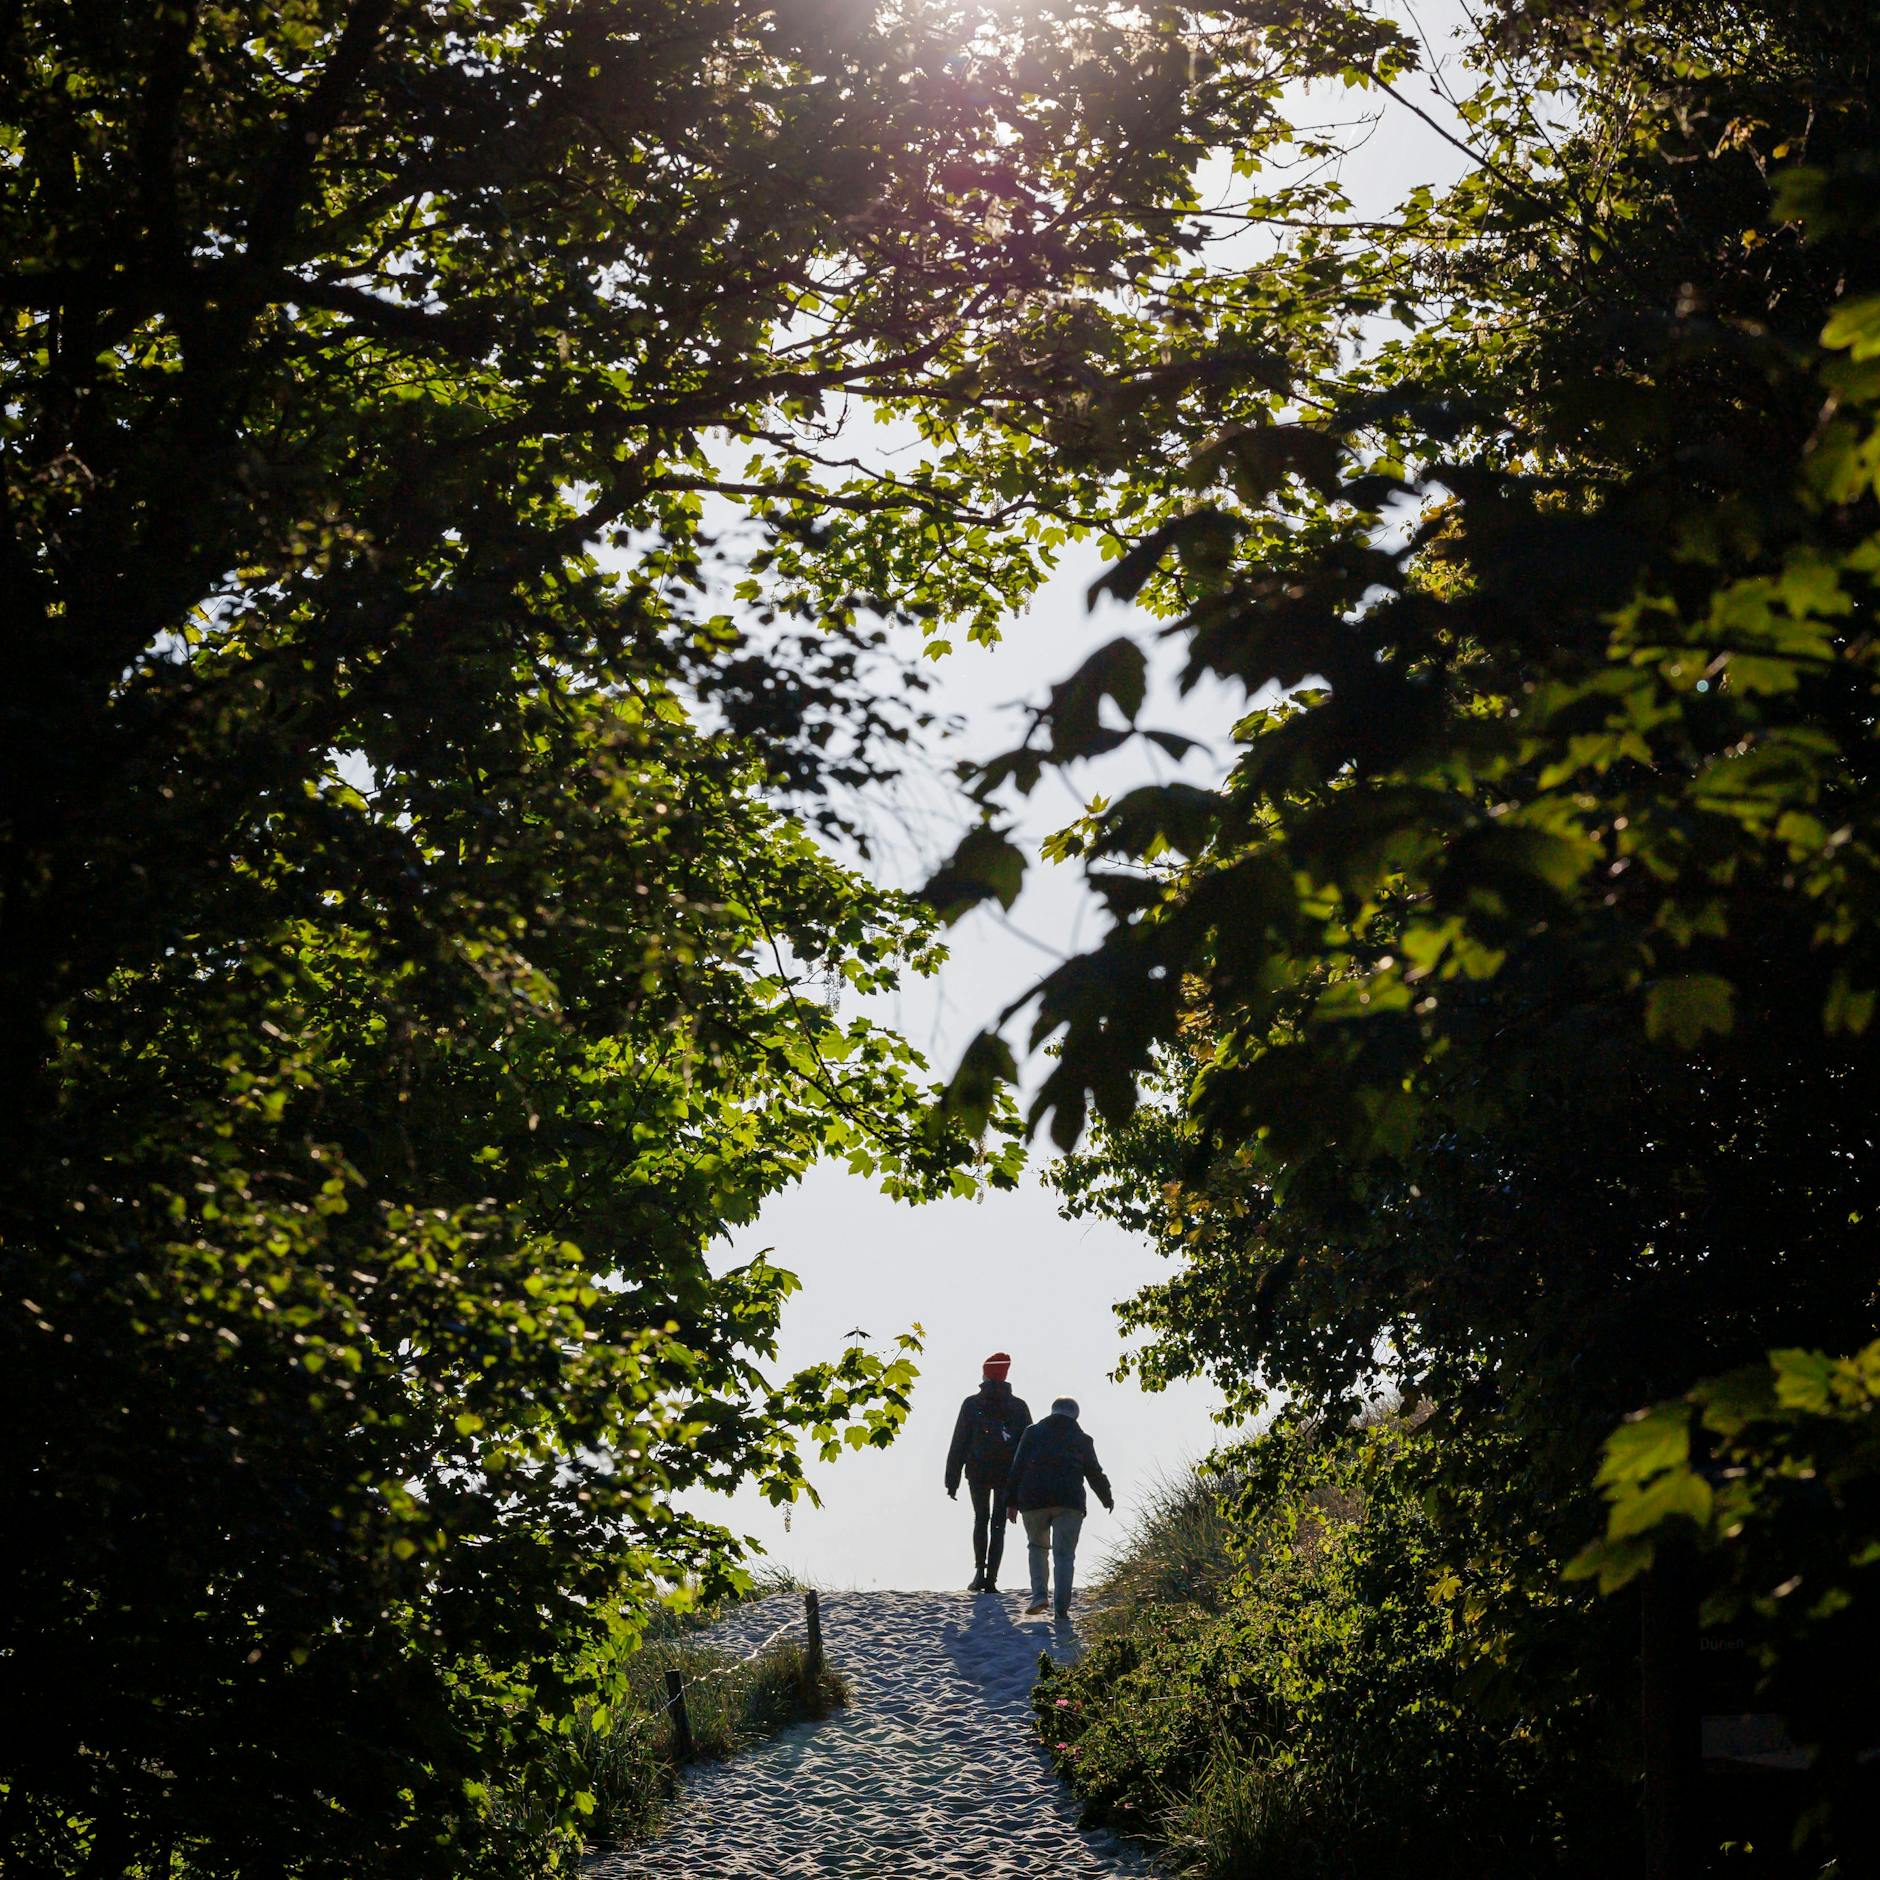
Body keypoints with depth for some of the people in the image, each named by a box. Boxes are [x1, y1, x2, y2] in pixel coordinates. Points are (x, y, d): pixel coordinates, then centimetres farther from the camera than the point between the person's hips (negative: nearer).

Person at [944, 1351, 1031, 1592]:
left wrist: (952, 1480, 1)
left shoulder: (971, 1404, -2)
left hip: (978, 1473, 0)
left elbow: (958, 1443, -3)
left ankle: (979, 1569, -2)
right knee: (998, 1525, 6)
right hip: (1008, 1475, 0)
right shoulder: (1018, 1406, 3)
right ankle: (991, 1579, -2)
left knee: (980, 1520, 16)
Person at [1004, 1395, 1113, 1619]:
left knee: (1038, 1547, 19)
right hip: (1069, 1502, -1)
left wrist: (1012, 1503, 10)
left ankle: (1039, 1594, 1)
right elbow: (1095, 1473, 17)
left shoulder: (1033, 1433, 13)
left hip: (1034, 1500, 1)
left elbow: (1017, 1468, 8)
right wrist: (1108, 1499, 33)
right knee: (1064, 1554, 2)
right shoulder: (1082, 1440, 13)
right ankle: (1062, 1607, -8)